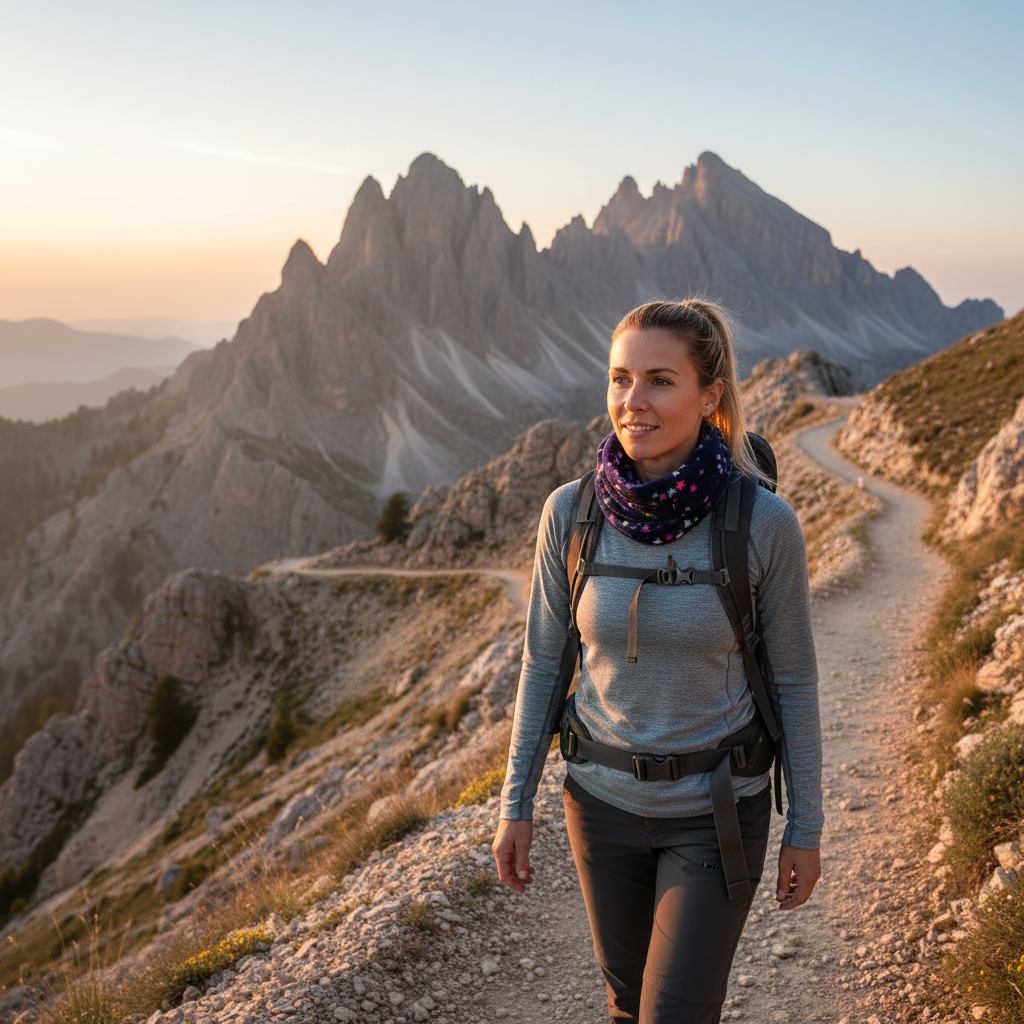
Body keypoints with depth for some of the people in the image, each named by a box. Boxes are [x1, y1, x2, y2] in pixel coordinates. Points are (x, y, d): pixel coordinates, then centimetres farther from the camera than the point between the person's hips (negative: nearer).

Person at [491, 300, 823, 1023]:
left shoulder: (765, 522, -19)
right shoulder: (571, 512, -13)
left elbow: (793, 677, -7)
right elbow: (545, 660, -1)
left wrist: (806, 829, -1)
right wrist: (516, 804, 2)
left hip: (718, 809, -2)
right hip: (604, 800, 3)